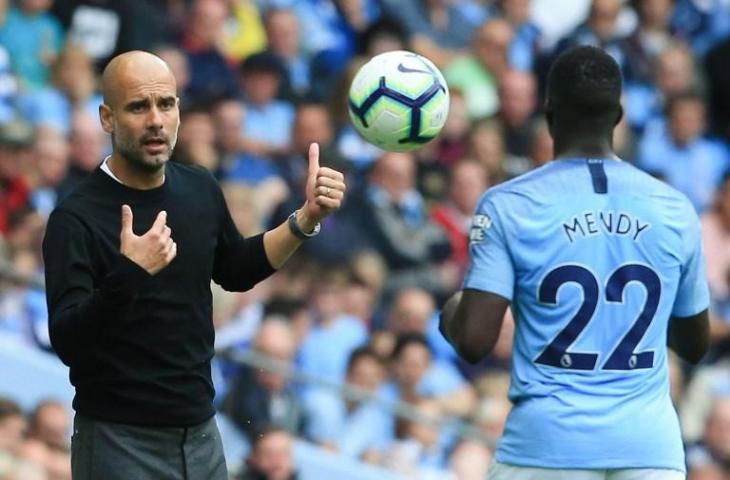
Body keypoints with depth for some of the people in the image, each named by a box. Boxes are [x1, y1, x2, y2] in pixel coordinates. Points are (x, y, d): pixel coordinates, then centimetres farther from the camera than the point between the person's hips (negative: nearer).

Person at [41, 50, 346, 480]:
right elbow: (68, 344, -23)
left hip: (202, 434, 6)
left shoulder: (200, 190, 3)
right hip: (121, 443, -6)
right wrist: (127, 276, -37)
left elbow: (234, 272, 21)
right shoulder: (77, 219, -15)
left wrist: (306, 219, 9)